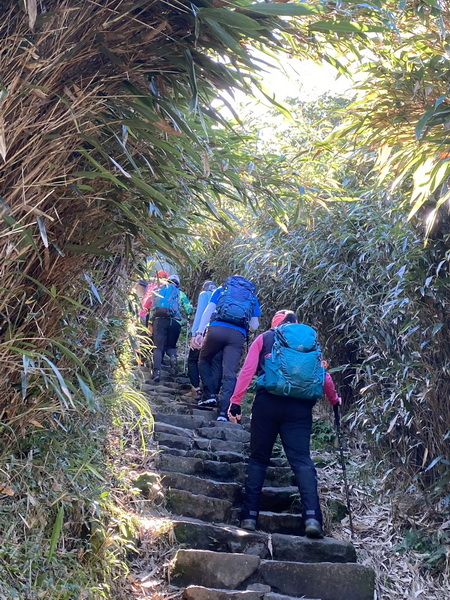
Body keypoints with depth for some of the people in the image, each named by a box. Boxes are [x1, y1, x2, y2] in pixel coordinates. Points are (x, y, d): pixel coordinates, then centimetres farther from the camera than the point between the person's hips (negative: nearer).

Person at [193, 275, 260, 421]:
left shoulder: (221, 290, 22)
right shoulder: (253, 297, 24)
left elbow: (208, 311, 7)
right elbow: (254, 326, 16)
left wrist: (199, 332, 1)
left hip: (217, 329, 0)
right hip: (238, 335, 0)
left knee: (204, 361, 22)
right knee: (230, 374, -1)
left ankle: (210, 395, 10)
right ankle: (223, 411, -11)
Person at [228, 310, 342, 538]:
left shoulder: (264, 339, 16)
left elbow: (247, 370, 2)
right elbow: (324, 375, 14)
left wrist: (235, 401, -1)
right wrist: (334, 400, 31)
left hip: (267, 402, -1)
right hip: (300, 407, 1)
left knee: (258, 459, 9)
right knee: (302, 460, -1)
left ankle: (250, 516, 5)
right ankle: (312, 516, -17)